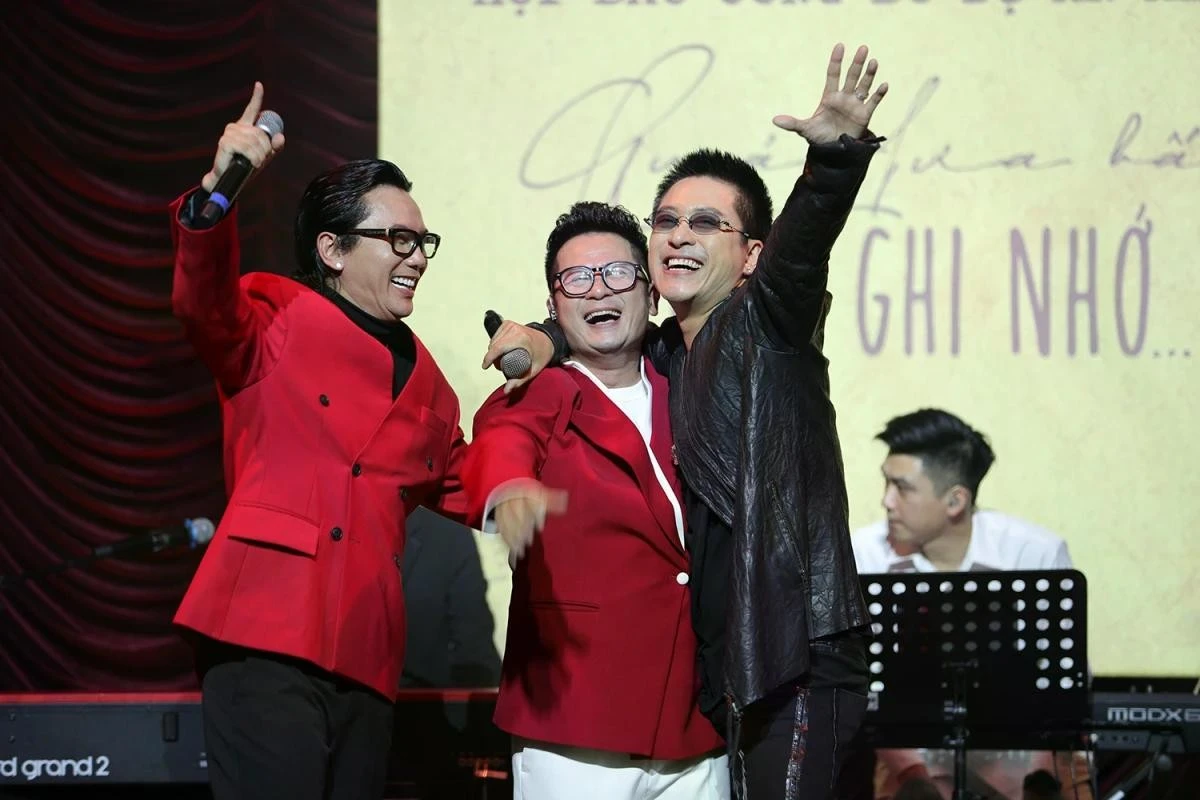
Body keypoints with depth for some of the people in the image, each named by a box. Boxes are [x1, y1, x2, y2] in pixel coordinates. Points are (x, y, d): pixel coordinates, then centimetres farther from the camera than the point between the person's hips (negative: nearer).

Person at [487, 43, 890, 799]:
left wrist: (837, 155, -43)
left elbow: (802, 246, -22)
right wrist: (543, 341, 6)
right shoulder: (658, 359, 15)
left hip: (796, 657, -8)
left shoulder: (766, 325, -4)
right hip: (713, 665, 8)